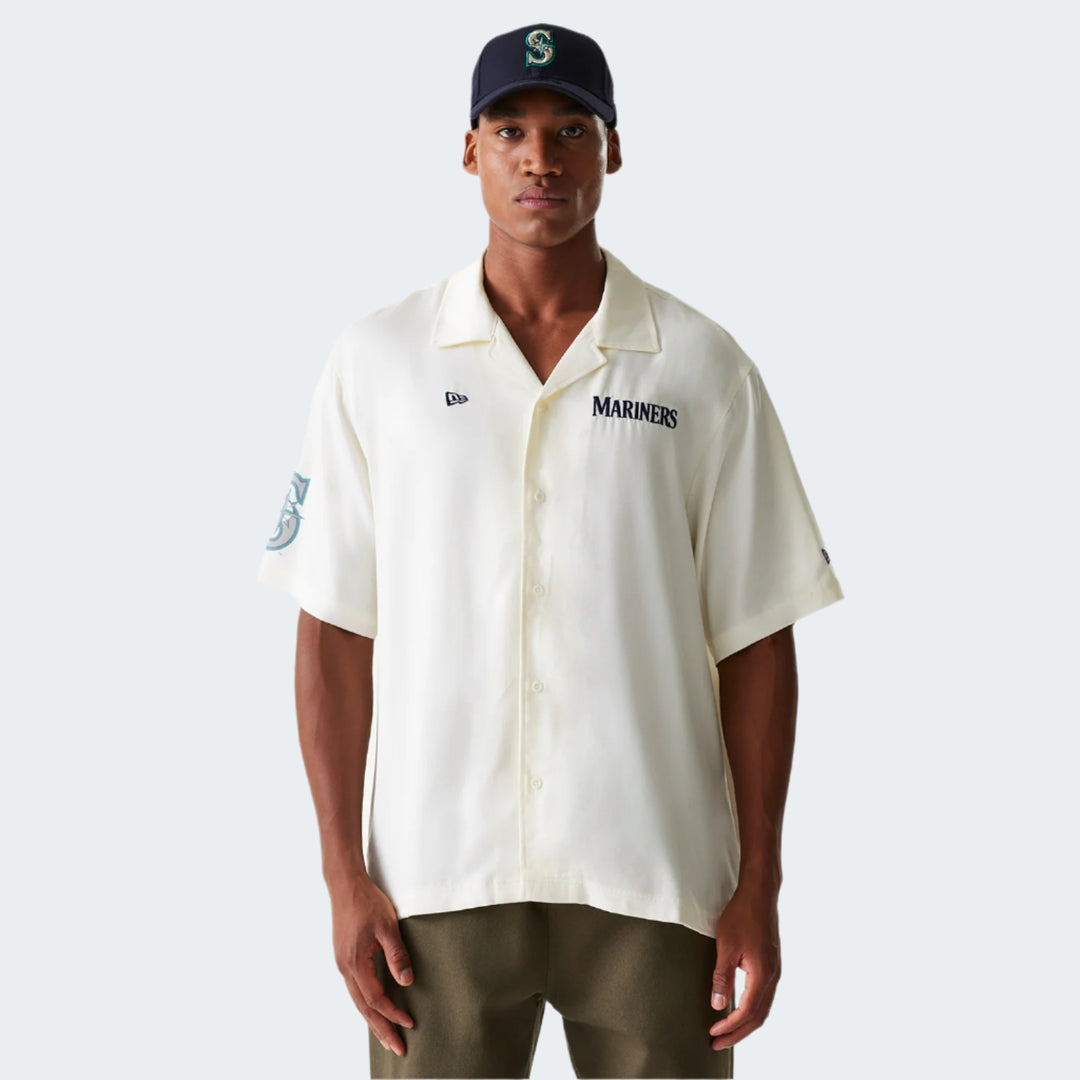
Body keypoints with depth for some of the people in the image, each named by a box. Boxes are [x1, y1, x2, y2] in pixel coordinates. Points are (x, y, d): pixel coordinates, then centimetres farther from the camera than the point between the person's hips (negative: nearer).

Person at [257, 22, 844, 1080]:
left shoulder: (703, 368, 3)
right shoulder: (377, 361, 3)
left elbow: (755, 641, 4)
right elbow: (334, 633, 3)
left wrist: (759, 885, 0)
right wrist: (344, 874, -2)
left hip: (654, 876, 0)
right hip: (438, 874, 0)